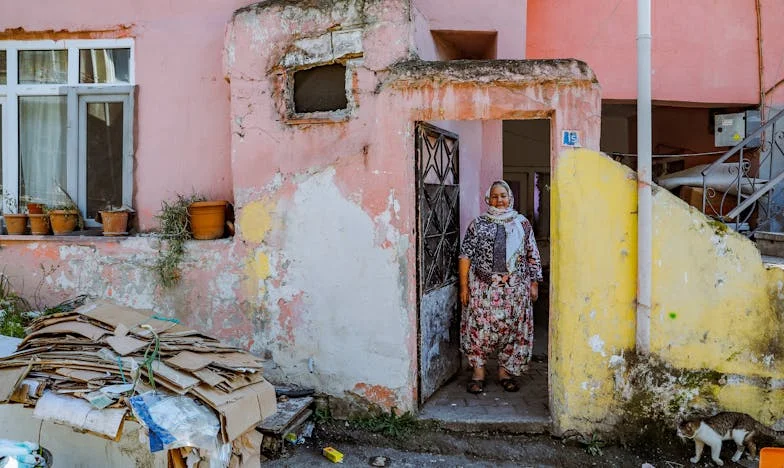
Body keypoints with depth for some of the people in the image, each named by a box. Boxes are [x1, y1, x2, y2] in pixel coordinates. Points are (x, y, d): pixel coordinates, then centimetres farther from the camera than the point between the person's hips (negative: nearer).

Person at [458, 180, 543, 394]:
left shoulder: (523, 223, 8)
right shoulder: (478, 224, 4)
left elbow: (533, 256, 10)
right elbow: (465, 256, 1)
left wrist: (534, 284, 4)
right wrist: (464, 286, -5)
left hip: (515, 288, 2)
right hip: (483, 287, -1)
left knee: (512, 328, 6)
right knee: (480, 327, -1)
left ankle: (505, 371, 21)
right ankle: (478, 372, 12)